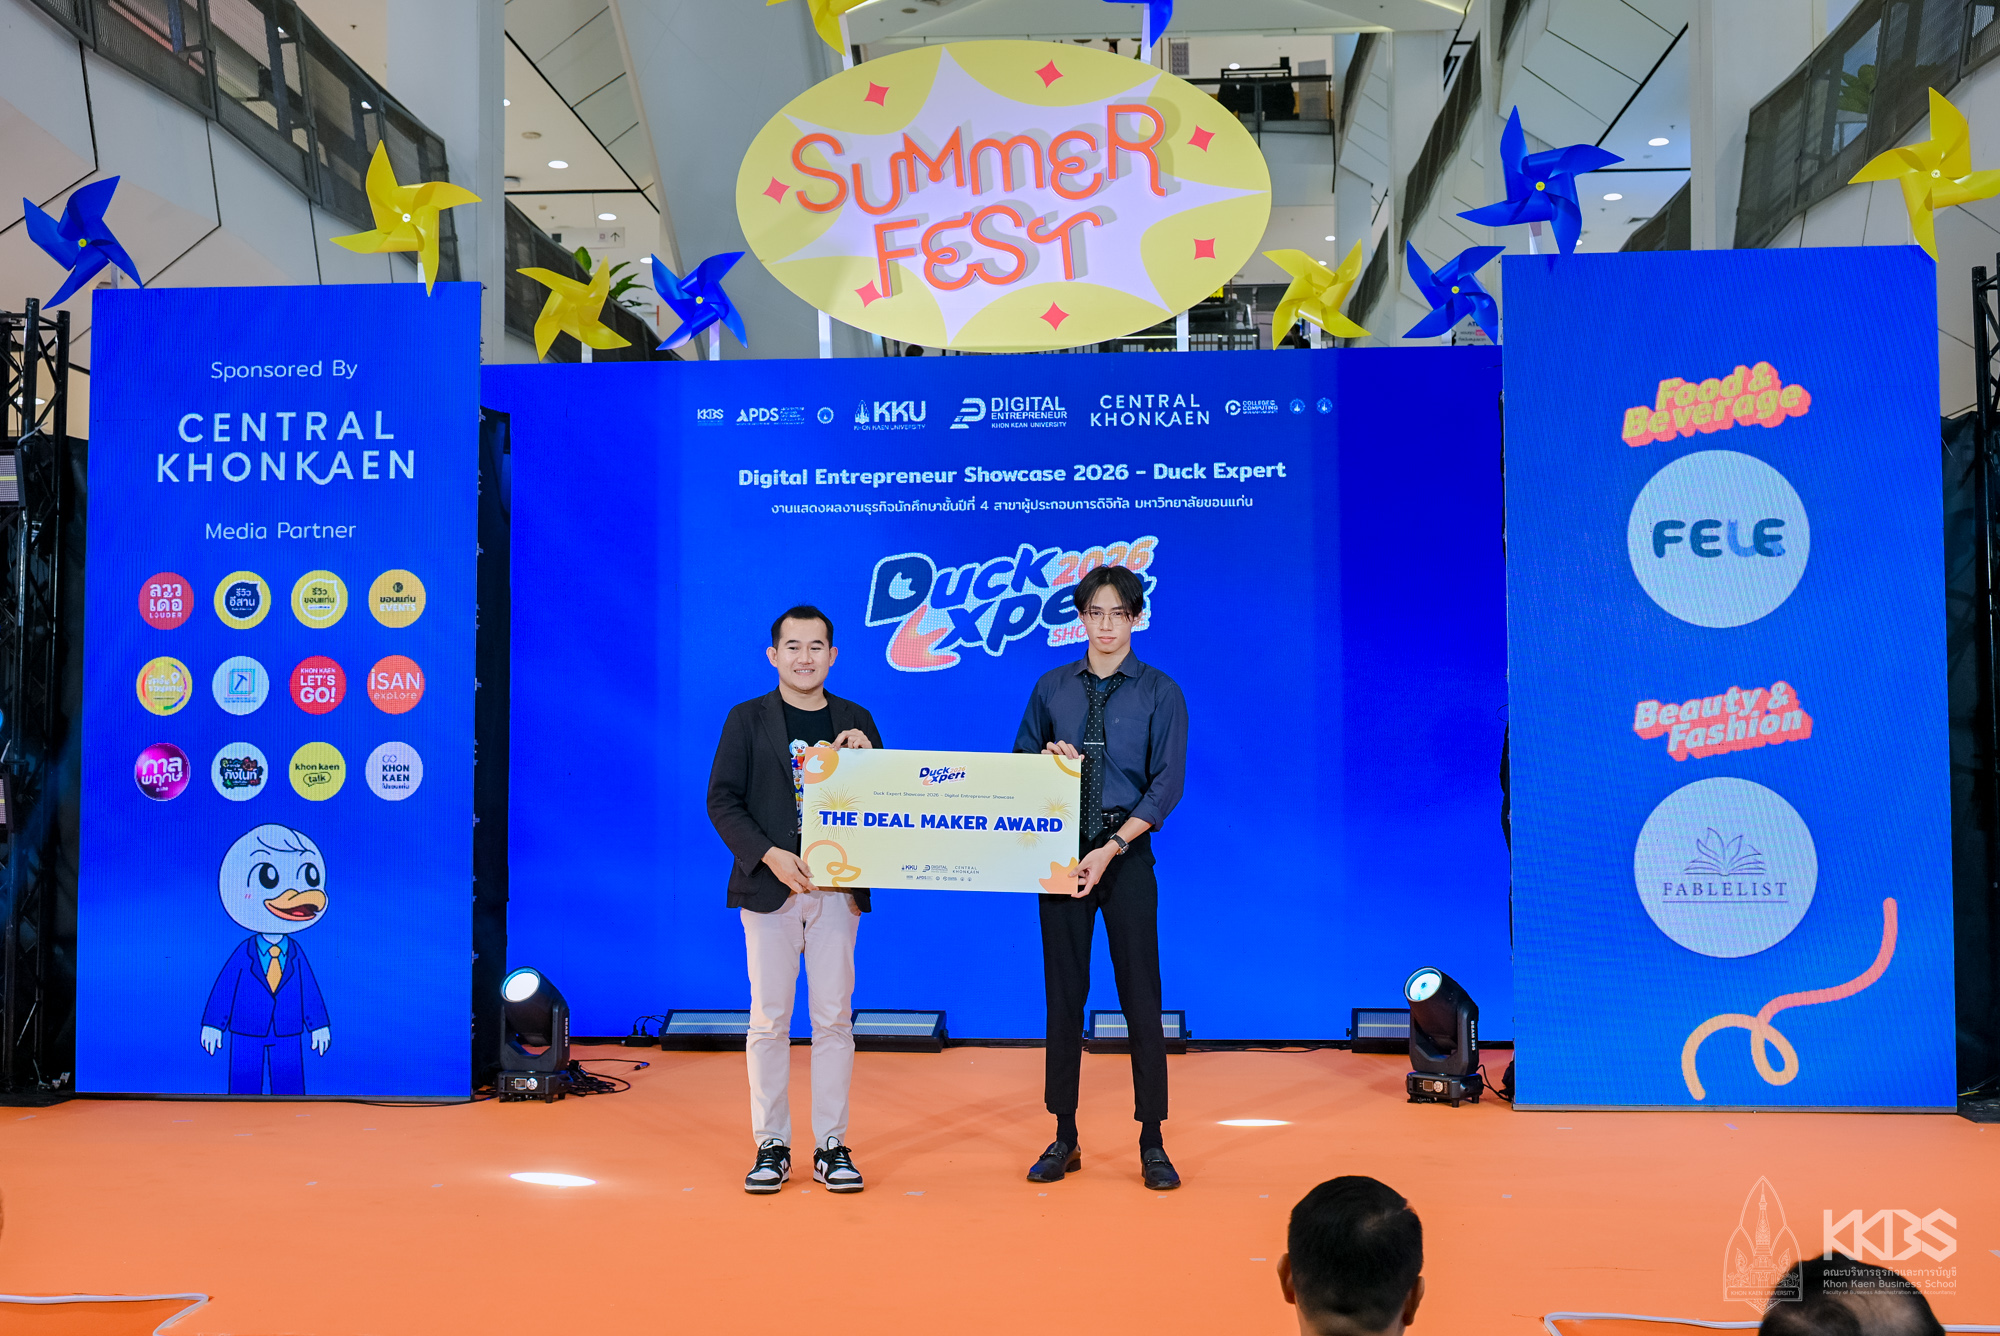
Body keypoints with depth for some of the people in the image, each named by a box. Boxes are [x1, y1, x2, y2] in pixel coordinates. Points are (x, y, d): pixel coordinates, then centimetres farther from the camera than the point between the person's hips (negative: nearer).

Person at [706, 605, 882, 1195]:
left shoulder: (856, 722, 10)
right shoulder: (747, 719, 4)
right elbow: (722, 800, -2)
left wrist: (867, 758, -9)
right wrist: (769, 855, -14)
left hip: (837, 889, 1)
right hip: (769, 888, -1)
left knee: (833, 1018, 4)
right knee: (769, 1019, 2)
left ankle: (832, 1146, 13)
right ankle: (771, 1146, 13)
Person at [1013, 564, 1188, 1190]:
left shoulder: (1159, 693, 0)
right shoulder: (1052, 688, 9)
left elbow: (1166, 784, -6)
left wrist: (1110, 848, -15)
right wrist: (1048, 756, -9)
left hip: (1126, 853, -2)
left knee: (1140, 993, -1)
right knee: (1064, 992, 6)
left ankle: (1152, 1144, 9)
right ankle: (1064, 1138, 16)